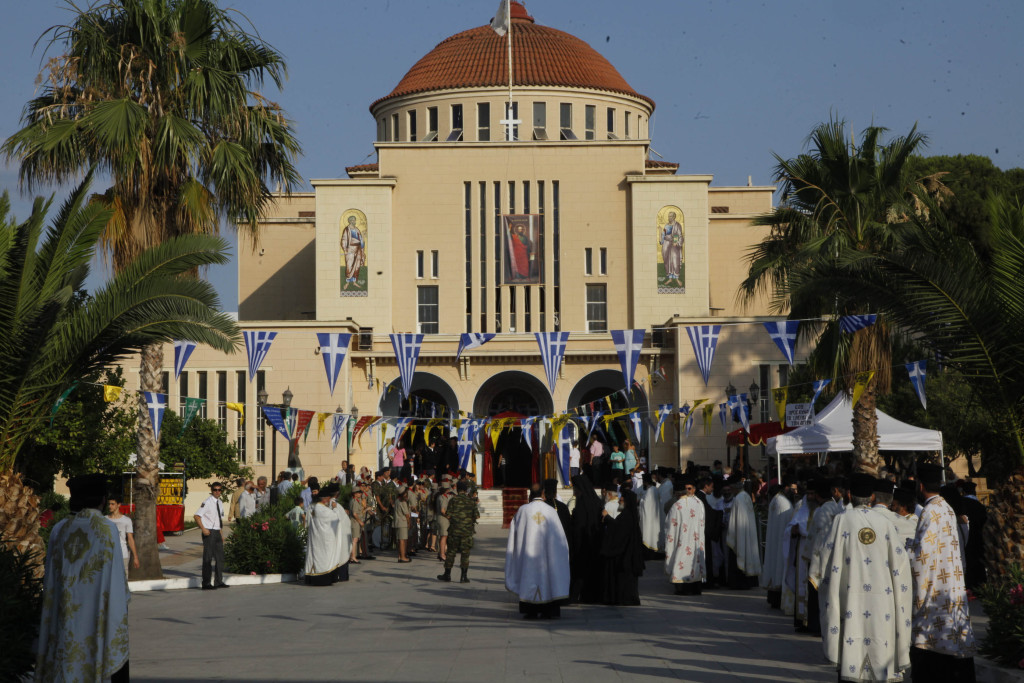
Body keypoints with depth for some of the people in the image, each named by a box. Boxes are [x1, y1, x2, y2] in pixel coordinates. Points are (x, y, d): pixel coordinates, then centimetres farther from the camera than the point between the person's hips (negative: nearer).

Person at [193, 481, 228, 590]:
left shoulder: (219, 502, 12)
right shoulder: (207, 502, -13)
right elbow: (196, 516, -17)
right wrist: (203, 529, -22)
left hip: (217, 532, 8)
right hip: (209, 532, -8)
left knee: (220, 556, 11)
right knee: (208, 558, -4)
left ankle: (219, 581, 20)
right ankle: (206, 583, 1)